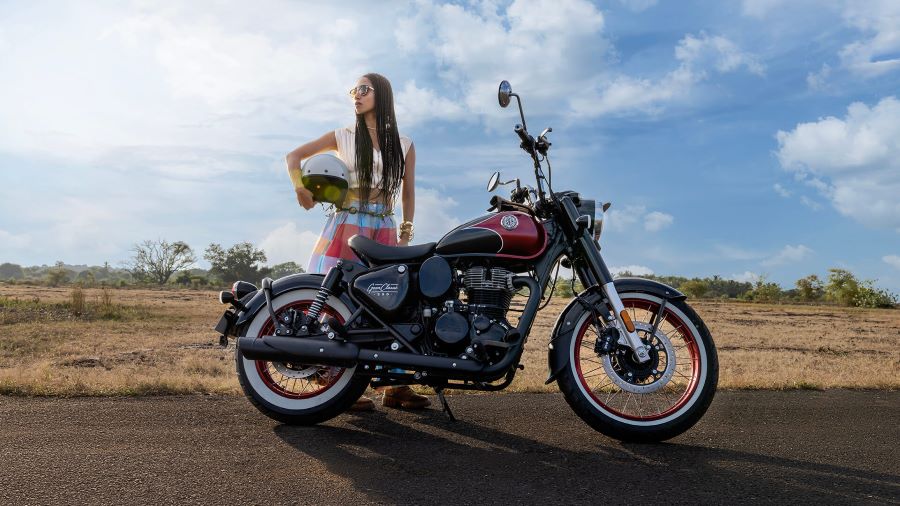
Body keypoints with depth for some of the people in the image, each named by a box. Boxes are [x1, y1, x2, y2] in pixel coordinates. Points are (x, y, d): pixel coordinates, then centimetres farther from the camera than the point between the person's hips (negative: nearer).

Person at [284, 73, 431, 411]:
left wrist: (406, 234, 6)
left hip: (384, 230, 2)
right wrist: (300, 187, -5)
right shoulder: (344, 137, 11)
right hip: (346, 226, -1)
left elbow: (408, 193, 16)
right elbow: (294, 156, 14)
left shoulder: (403, 144, 15)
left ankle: (395, 386, 3)